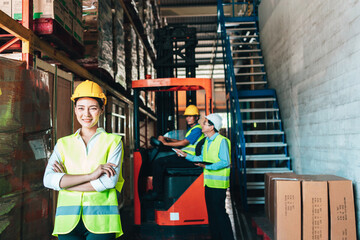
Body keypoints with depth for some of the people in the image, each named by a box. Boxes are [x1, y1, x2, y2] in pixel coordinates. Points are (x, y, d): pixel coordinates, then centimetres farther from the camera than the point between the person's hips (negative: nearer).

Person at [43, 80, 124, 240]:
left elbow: (110, 180, -9)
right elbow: (48, 179, -3)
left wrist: (65, 181, -5)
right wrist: (90, 175, -12)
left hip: (101, 222, -2)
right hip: (68, 221, 2)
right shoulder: (63, 144, 12)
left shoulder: (113, 141, 5)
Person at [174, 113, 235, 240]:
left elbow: (225, 162, -19)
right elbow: (202, 158, 18)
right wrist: (186, 155, 13)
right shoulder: (206, 141, 13)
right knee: (211, 211, 14)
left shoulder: (222, 141, -13)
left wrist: (207, 166, -23)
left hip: (218, 183, -9)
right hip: (208, 182, 9)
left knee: (219, 211, -6)